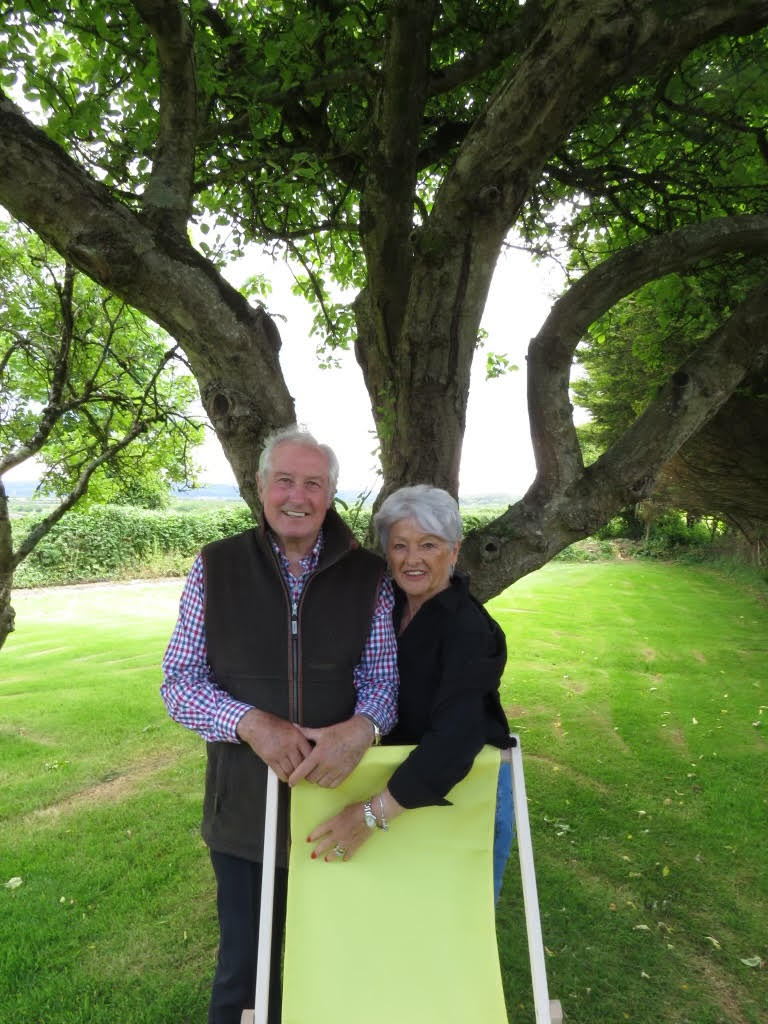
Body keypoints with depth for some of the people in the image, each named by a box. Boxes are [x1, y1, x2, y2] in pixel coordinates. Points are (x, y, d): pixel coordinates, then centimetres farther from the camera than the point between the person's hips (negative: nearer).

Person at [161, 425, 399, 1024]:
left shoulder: (367, 575, -5)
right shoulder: (215, 568, -6)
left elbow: (383, 677, -3)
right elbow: (180, 682, -5)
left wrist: (361, 729, -25)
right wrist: (252, 723, -22)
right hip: (246, 806, 0)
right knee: (245, 968, 20)